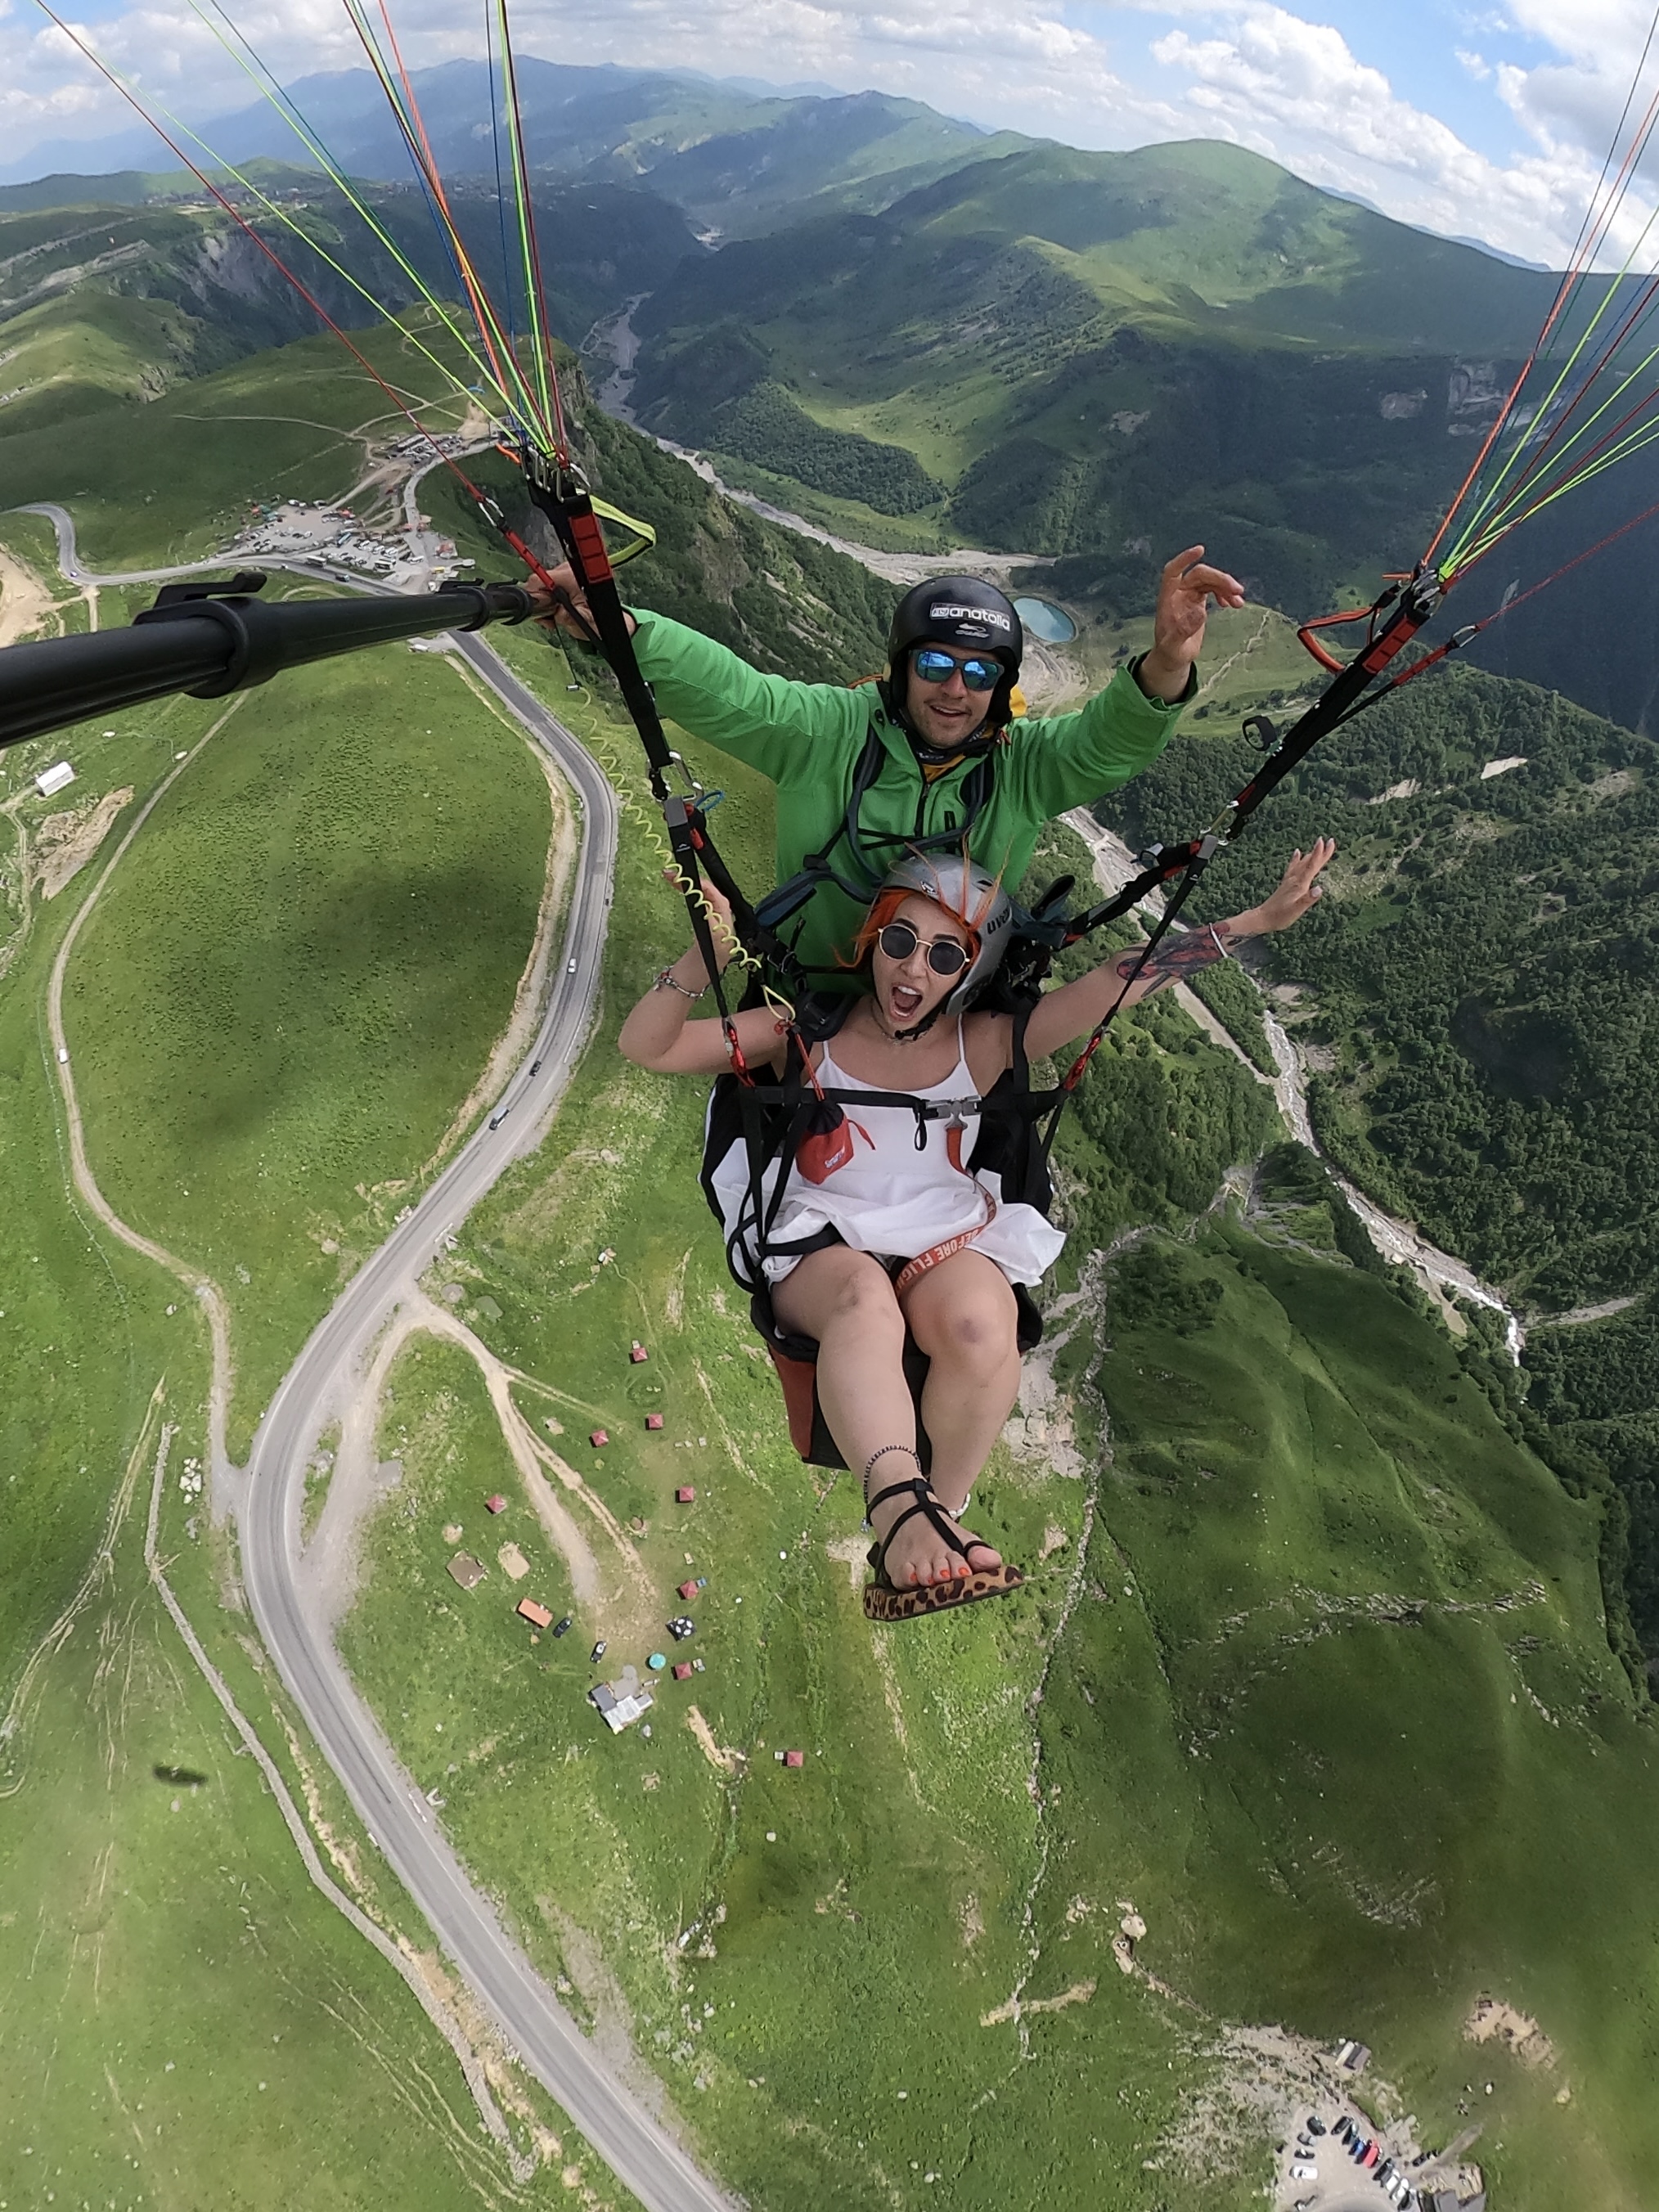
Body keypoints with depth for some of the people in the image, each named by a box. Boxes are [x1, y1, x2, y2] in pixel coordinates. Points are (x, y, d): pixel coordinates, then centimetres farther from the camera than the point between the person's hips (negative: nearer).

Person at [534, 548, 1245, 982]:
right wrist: (617, 626, -43)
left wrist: (1166, 668, -50)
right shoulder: (829, 731, -14)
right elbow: (719, 690, -24)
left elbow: (1111, 741, -26)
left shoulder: (1020, 763, -11)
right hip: (813, 997, -1)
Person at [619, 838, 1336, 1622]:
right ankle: (902, 1508, -50)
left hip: (947, 1232, 2)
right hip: (819, 1239, -1)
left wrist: (1257, 919, -11)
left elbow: (1122, 978, -5)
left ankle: (939, 1520, -17)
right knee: (865, 1299, -37)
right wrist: (707, 953, -25)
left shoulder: (982, 1046, 2)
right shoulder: (806, 1033, -1)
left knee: (983, 1322, -33)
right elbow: (646, 1046, -8)